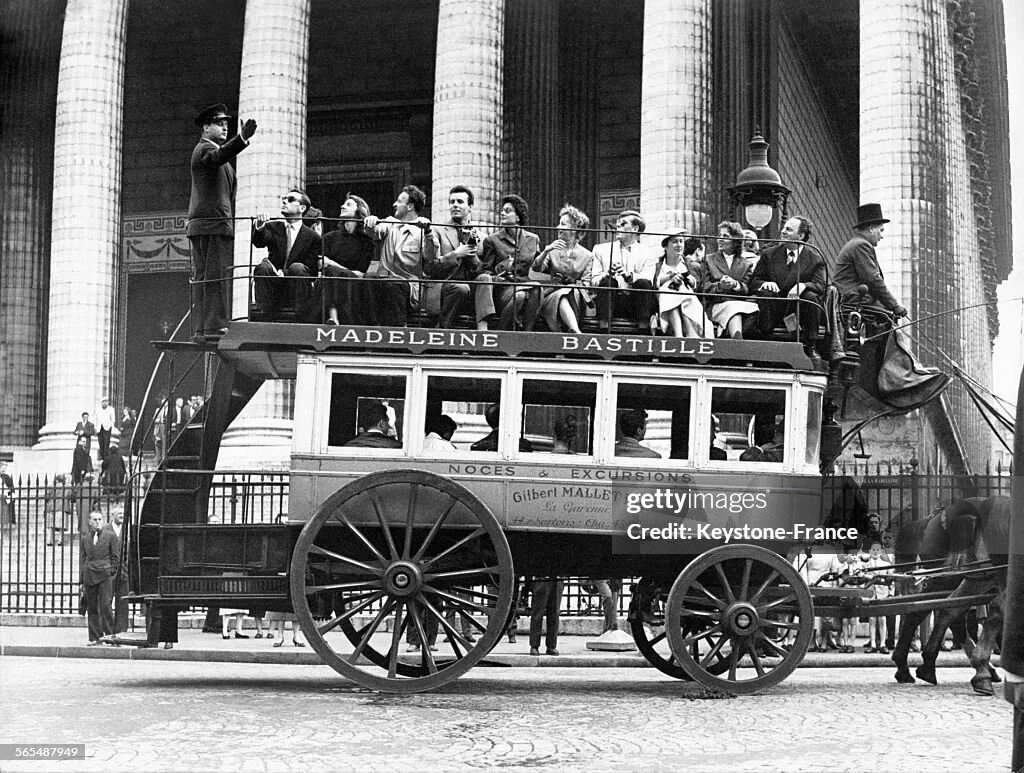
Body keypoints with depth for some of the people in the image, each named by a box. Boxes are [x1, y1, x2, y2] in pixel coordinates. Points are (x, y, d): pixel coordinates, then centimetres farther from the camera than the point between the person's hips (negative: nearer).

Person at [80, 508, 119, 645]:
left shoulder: (110, 536, 4)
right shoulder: (84, 538, 13)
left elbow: (116, 556, 6)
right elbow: (82, 558, 14)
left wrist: (111, 571, -4)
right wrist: (82, 579, 9)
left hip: (105, 576, -3)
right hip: (89, 576, 3)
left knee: (105, 605, -11)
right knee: (92, 608, 4)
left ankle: (109, 634, -5)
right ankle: (94, 637, 8)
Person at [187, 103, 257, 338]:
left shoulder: (210, 150, 27)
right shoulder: (204, 149, -6)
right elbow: (219, 156, -30)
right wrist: (242, 139, -44)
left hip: (202, 226, 11)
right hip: (213, 223, -11)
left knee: (202, 277, 6)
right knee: (217, 277, -15)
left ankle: (201, 328, 6)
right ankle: (214, 327, -19)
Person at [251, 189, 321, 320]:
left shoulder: (313, 237, 4)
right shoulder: (272, 227, 12)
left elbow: (311, 269, -6)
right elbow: (259, 242, -10)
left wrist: (284, 273, -21)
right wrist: (259, 226, -33)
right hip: (273, 291, 2)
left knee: (297, 267, -30)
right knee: (263, 266, -26)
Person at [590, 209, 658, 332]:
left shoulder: (648, 253, 11)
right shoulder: (601, 249, 17)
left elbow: (648, 282, -6)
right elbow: (593, 281, 6)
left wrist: (628, 275, -26)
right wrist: (607, 274, -18)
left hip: (636, 304, -1)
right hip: (612, 303, 1)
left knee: (643, 283, -28)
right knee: (607, 281, -27)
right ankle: (603, 332, -35)